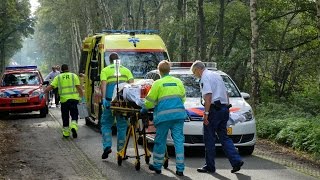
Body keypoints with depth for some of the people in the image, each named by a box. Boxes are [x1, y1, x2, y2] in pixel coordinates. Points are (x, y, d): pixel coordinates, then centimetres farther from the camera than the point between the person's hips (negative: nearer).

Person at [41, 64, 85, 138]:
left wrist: (43, 93, 3)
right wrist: (82, 97, 0)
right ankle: (73, 127, -18)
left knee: (65, 117, 12)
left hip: (64, 99, 1)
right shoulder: (74, 76, 5)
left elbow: (50, 86, -1)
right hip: (74, 98, -1)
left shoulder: (58, 77, 6)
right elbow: (79, 87, -2)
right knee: (74, 115, 7)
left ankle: (66, 132, 15)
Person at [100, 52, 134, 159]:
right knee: (122, 126, 9)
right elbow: (131, 83, 1)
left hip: (110, 100, -2)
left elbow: (103, 84, -6)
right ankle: (120, 150, 11)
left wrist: (104, 98, -13)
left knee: (106, 124, 11)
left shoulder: (105, 70, 9)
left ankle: (107, 146, -4)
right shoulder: (126, 70, 16)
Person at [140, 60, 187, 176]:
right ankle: (180, 169, 2)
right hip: (179, 114, 3)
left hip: (164, 115, -3)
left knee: (160, 141, 9)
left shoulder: (158, 83, -1)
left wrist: (144, 110, 19)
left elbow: (150, 101, 2)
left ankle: (157, 166, 18)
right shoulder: (178, 82, 11)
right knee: (179, 141, 3)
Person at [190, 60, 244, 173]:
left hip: (214, 109, -9)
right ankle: (236, 161, 0)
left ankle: (210, 166, 5)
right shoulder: (216, 75, 21)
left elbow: (208, 96, -19)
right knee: (224, 137, 12)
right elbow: (226, 94, 22)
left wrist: (206, 113, -18)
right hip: (224, 109, 9)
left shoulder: (205, 77, -7)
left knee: (209, 138, 0)